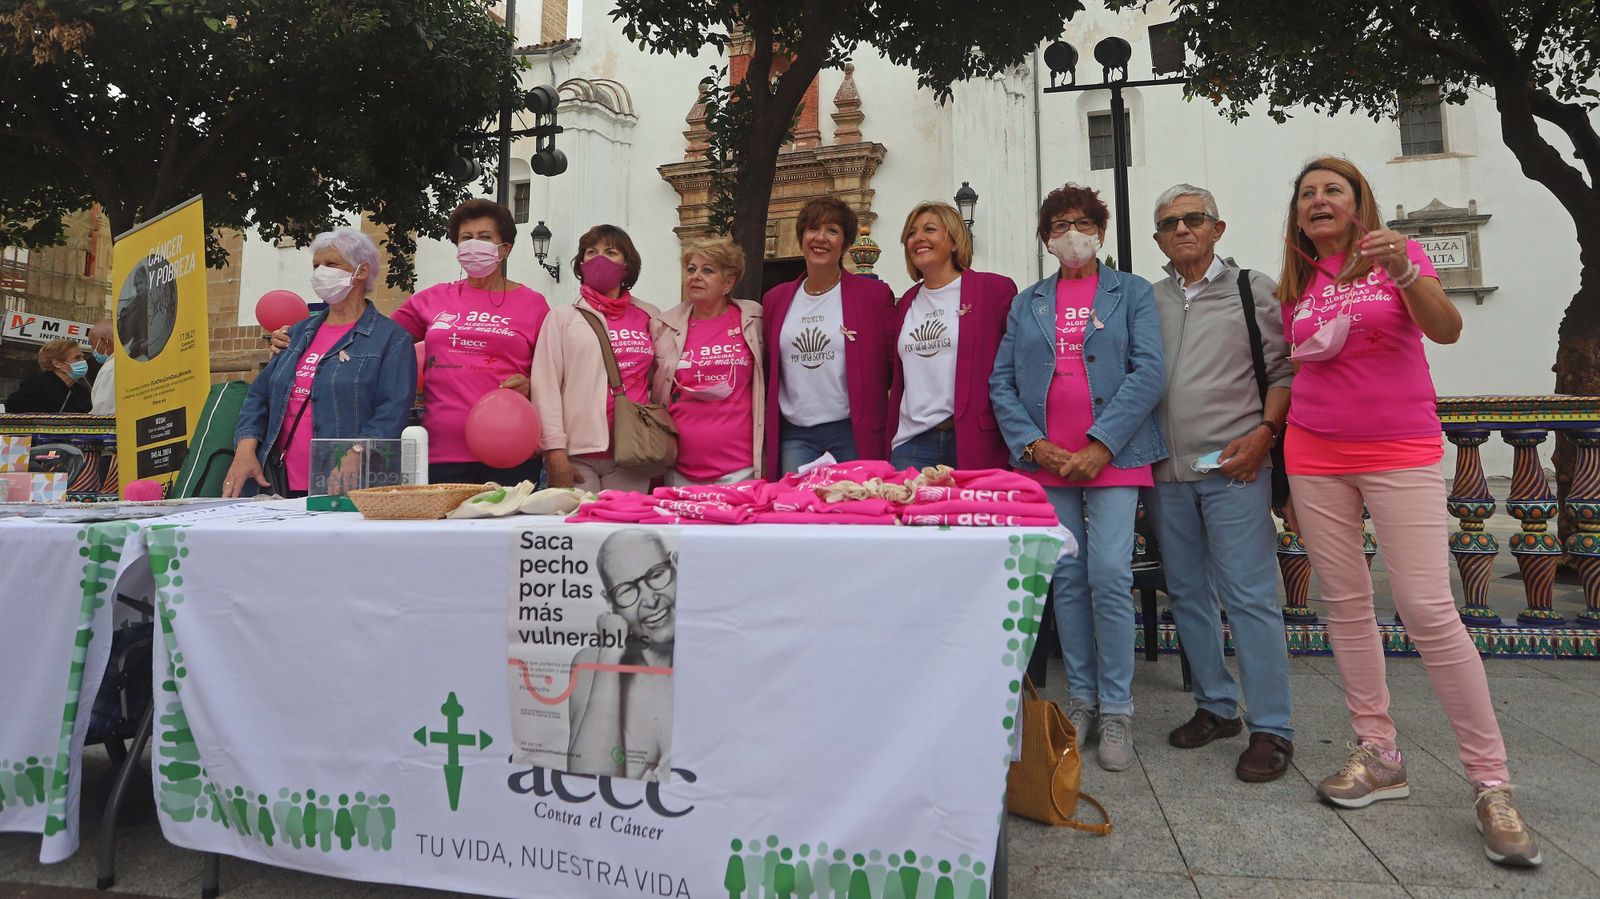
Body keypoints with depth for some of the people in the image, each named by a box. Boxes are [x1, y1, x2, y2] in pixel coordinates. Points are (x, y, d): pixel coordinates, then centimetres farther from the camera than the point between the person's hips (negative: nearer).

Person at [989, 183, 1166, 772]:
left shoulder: (1132, 292, 8)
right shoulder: (1026, 303, 15)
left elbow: (1148, 373, -4)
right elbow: (1001, 382, 9)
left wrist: (1101, 445, -14)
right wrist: (1031, 443, -6)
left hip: (1113, 455, -3)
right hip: (1046, 460, 3)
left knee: (1110, 576, -9)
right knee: (1067, 580, 6)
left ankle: (1116, 710, 4)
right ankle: (1080, 698, 18)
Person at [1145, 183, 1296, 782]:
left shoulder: (1253, 289, 5)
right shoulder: (1148, 301, 14)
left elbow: (1285, 368, 1)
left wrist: (1263, 432, -11)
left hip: (1233, 467, -4)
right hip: (1168, 471, 5)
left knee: (1249, 596, -5)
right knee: (1187, 593, 11)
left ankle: (1270, 727, 5)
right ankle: (1216, 706, 25)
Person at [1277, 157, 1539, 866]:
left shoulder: (1398, 254, 1)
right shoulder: (1296, 284, 9)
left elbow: (1446, 330, -14)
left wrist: (1405, 272, -29)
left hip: (1401, 452, -4)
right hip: (1315, 454, 4)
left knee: (1427, 608, -12)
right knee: (1346, 603, 3)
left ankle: (1491, 782, -1)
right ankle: (1378, 755, 13)